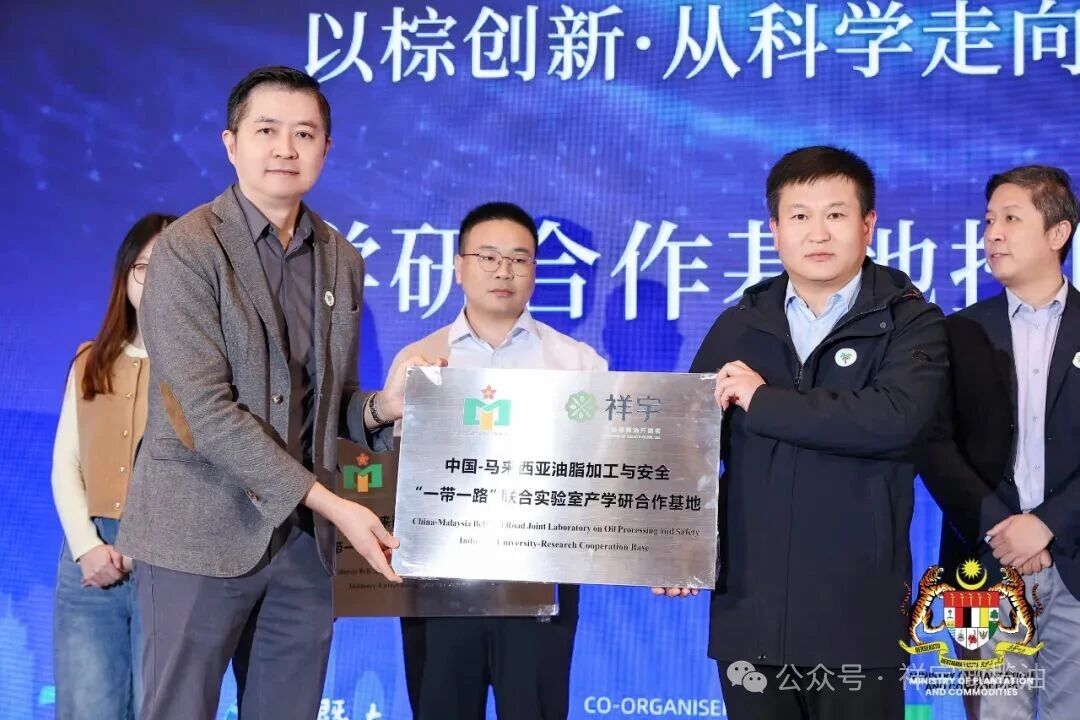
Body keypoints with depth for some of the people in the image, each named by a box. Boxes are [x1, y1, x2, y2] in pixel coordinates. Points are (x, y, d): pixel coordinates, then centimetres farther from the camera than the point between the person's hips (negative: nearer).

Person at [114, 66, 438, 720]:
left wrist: (381, 407, -6)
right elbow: (207, 409, -16)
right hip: (202, 535, -5)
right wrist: (331, 503, -17)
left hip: (303, 539, 5)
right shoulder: (188, 249, -9)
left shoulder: (343, 260, 10)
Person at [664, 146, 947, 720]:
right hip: (749, 602, 3)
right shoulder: (739, 327, 11)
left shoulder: (909, 322, 0)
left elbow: (895, 417, -19)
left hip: (857, 608, -3)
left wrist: (763, 401, -12)